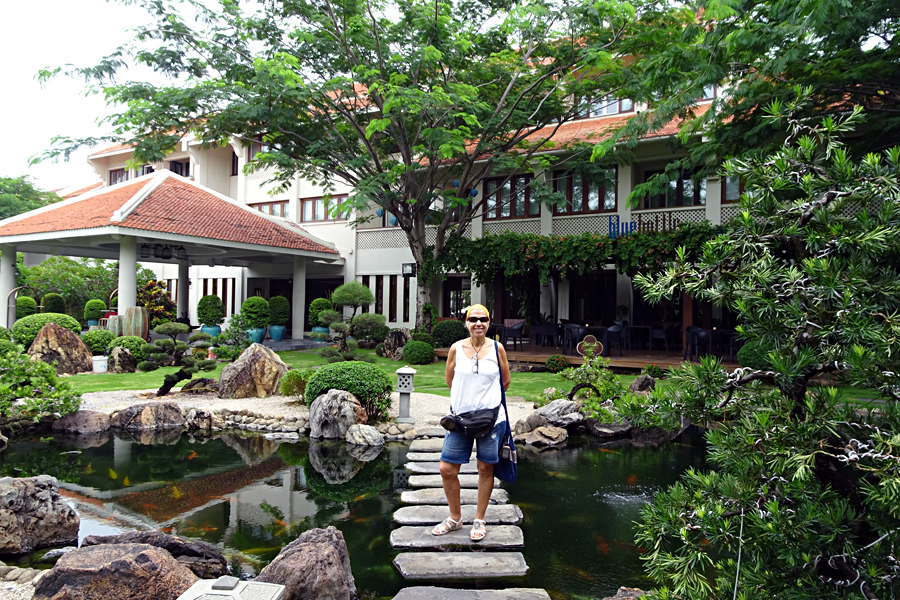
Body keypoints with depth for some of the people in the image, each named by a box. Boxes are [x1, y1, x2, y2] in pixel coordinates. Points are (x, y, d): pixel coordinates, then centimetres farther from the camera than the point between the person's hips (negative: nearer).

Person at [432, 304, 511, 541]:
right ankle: (455, 517, 25)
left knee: (486, 469, 9)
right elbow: (450, 381, 9)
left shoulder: (497, 348, -3)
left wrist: (486, 395, 6)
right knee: (447, 469, 2)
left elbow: (505, 381, 7)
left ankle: (479, 520, 27)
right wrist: (467, 393, 5)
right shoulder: (456, 348, -1)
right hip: (460, 417, 1)